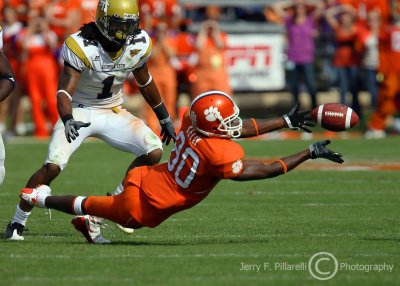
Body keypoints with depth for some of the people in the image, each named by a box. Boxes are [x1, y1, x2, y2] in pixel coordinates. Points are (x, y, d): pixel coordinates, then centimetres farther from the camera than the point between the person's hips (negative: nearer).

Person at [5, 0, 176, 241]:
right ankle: (18, 222, -6)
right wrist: (67, 120, -52)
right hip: (80, 111, -5)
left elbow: (145, 82, 10)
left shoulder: (138, 44, -9)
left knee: (154, 151, -14)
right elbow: (65, 91, -32)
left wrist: (164, 118, 19)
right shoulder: (80, 46, -25)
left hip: (113, 112, 5)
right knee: (53, 166, -24)